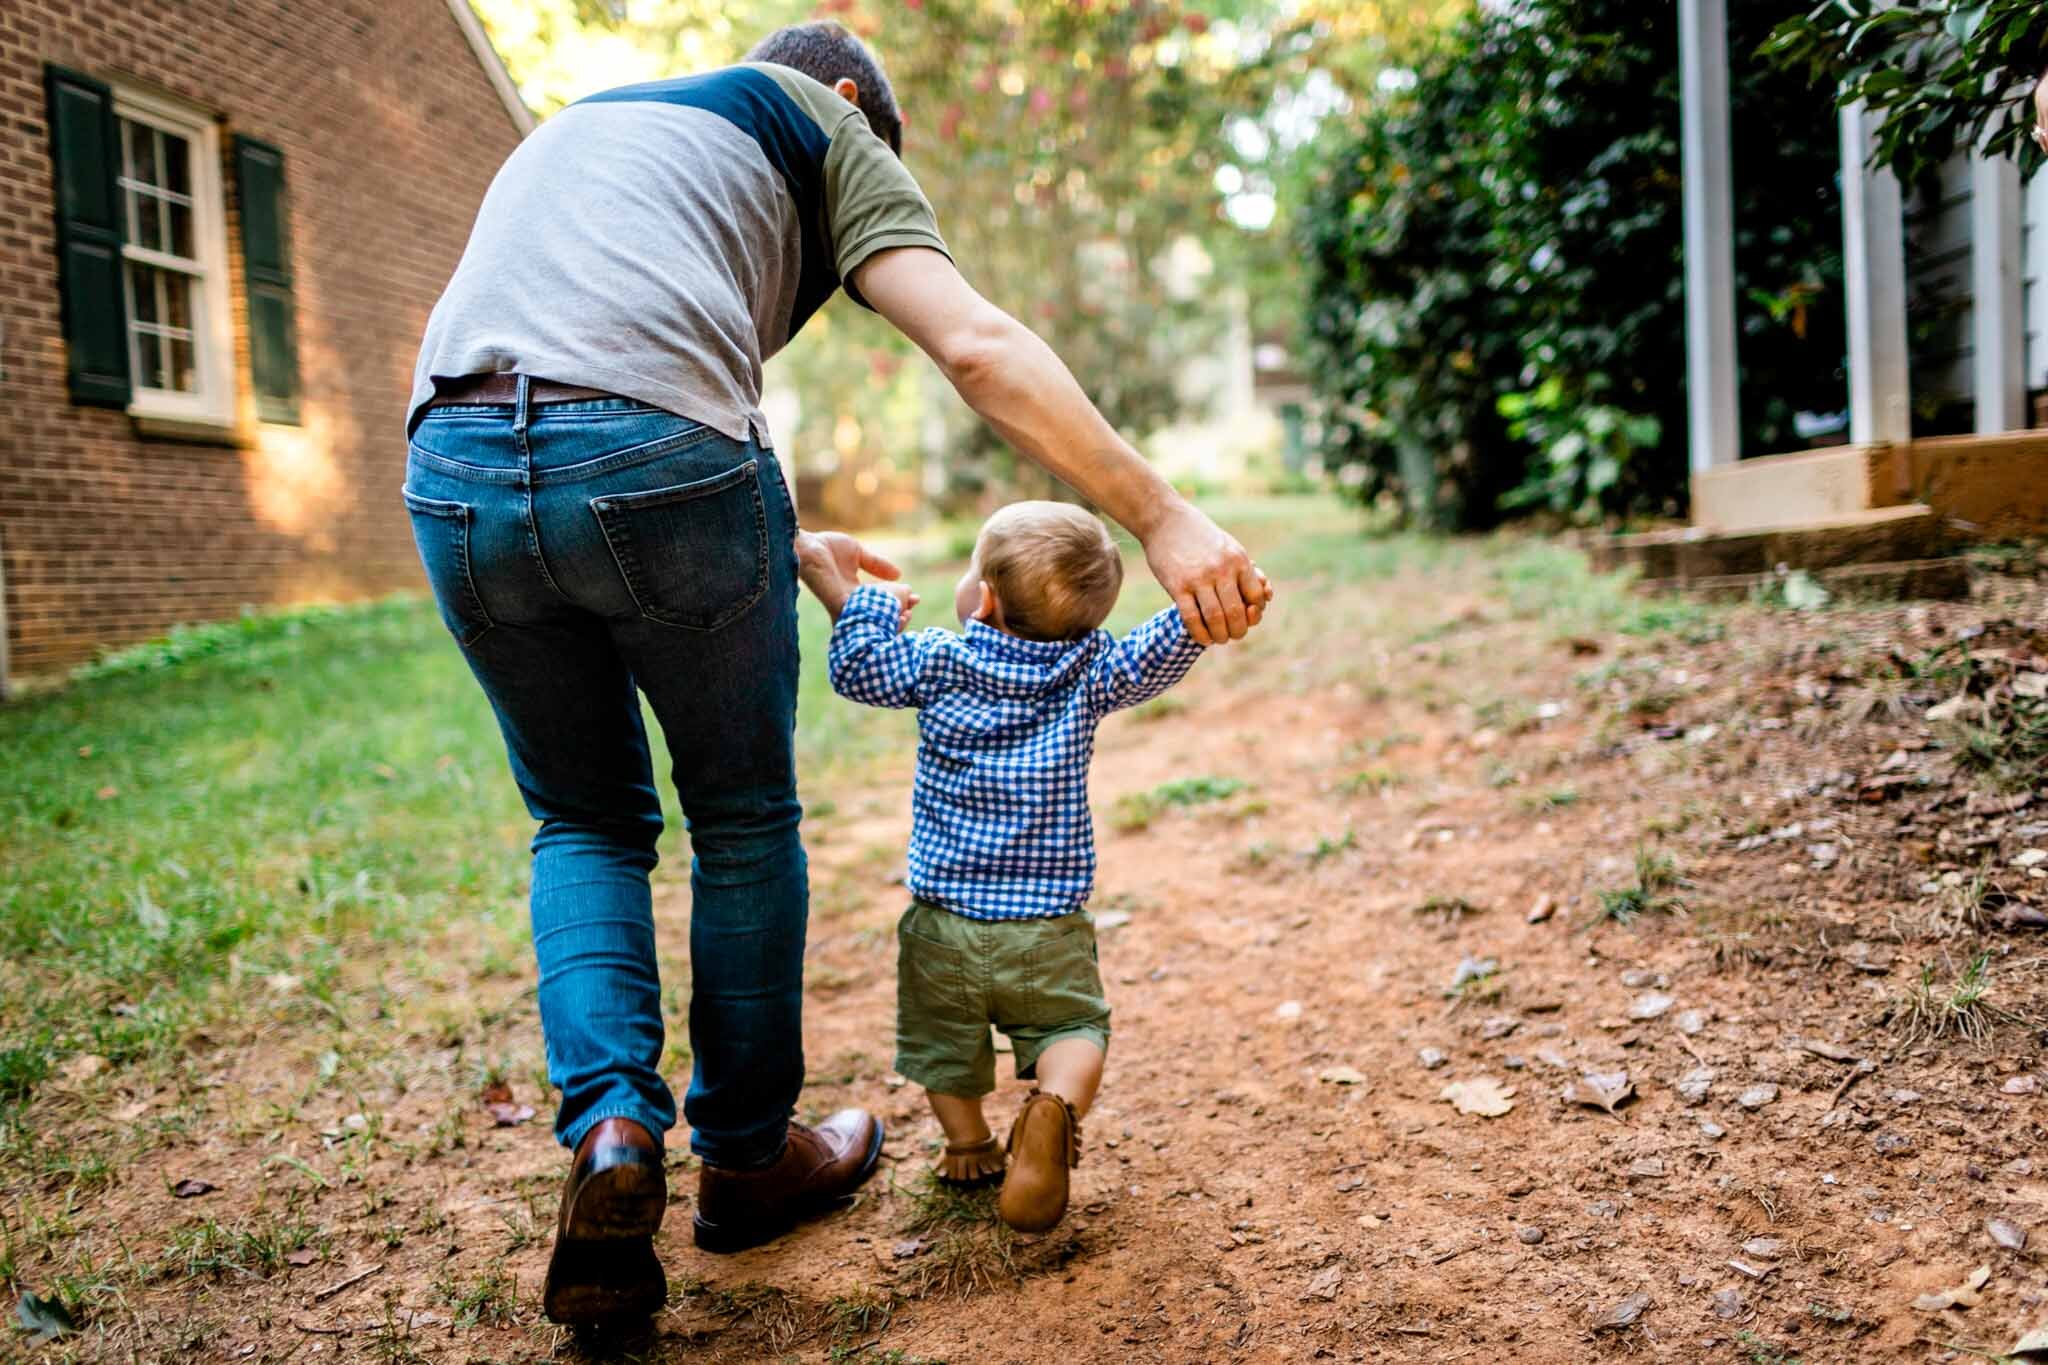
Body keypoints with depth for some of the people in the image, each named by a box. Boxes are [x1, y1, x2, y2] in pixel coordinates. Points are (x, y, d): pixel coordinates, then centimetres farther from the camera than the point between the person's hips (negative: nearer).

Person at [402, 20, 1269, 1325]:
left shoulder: (576, 126, 38)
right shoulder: (822, 128, 19)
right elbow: (976, 346, 1)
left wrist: (790, 546, 33)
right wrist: (1161, 513, -1)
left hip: (455, 468, 5)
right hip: (659, 458, -5)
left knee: (586, 817, 22)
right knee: (744, 818, 14)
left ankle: (611, 1129, 4)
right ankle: (748, 1155, 28)